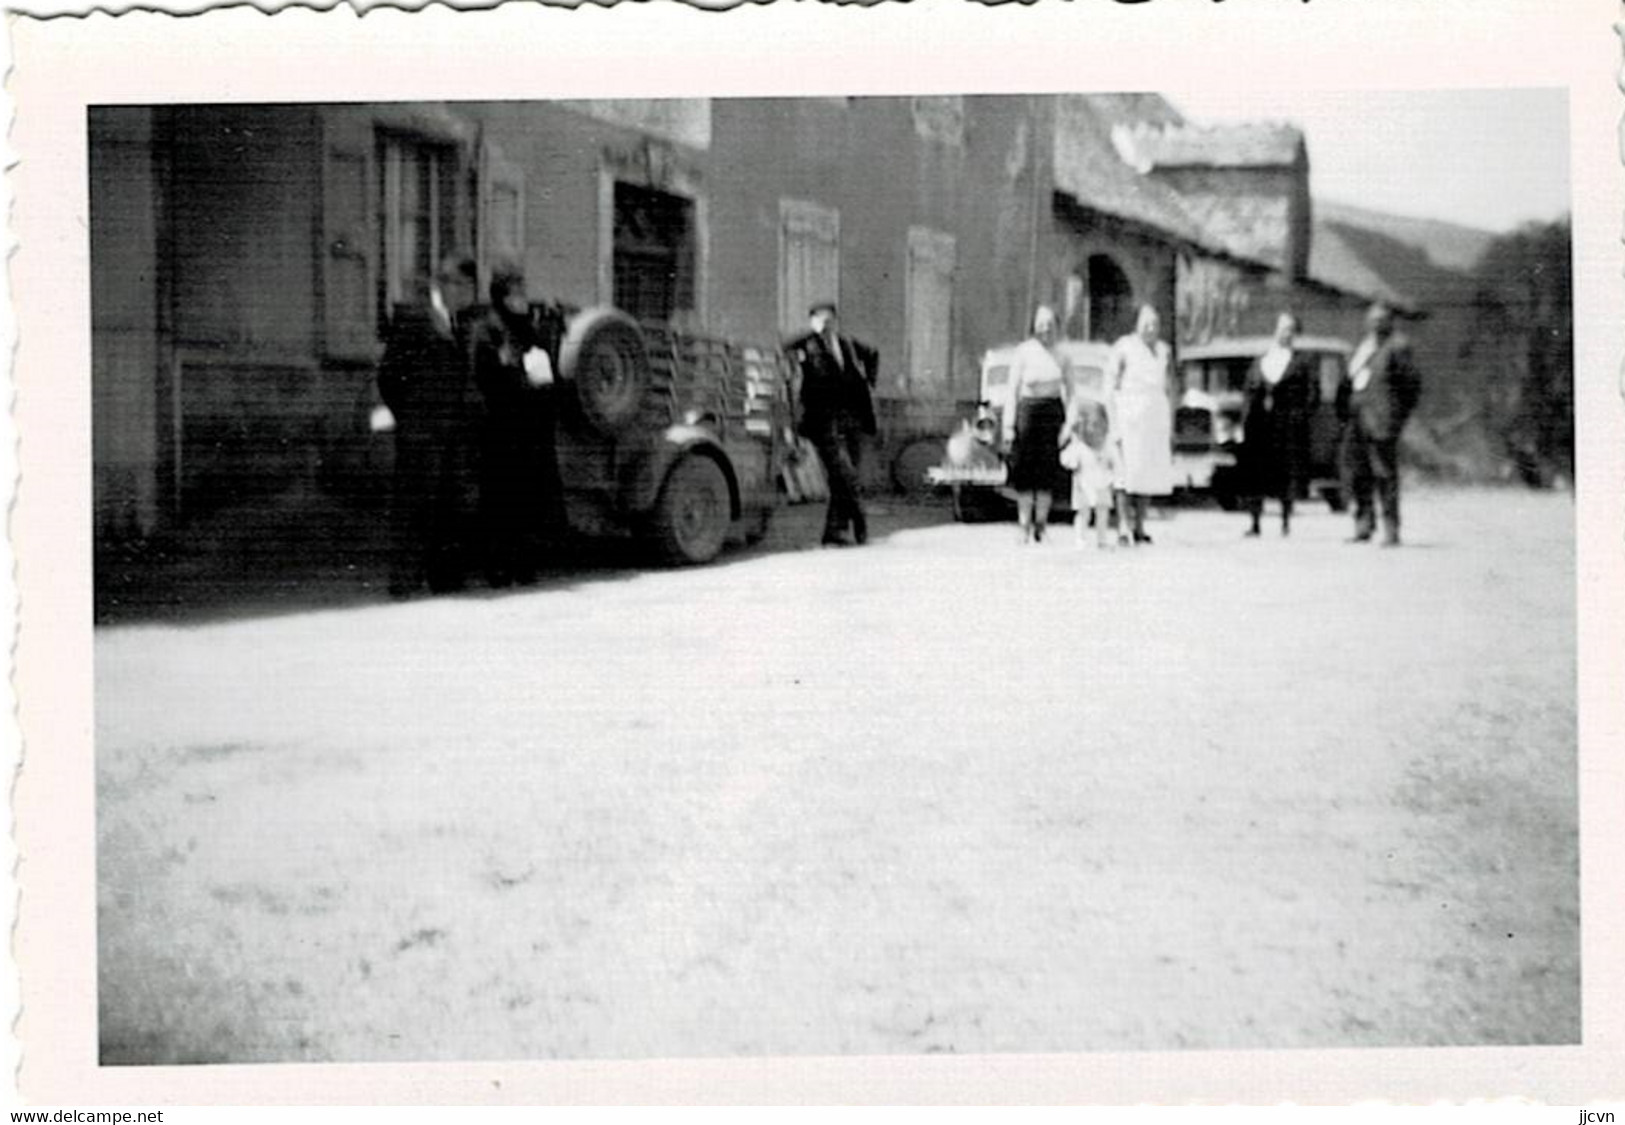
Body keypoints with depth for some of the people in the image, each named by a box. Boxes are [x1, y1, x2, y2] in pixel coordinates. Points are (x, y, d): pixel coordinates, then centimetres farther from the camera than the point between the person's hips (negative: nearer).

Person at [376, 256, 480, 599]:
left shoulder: (459, 322, 16)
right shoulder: (410, 316, -4)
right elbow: (388, 373, -4)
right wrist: (405, 416, -4)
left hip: (457, 429, 7)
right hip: (420, 430, -7)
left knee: (455, 506, 6)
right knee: (414, 504, -5)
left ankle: (446, 576, 13)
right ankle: (405, 579, -1)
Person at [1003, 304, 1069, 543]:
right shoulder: (1023, 351, -2)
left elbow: (1065, 389, 14)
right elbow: (1013, 390, -2)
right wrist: (1009, 425, -7)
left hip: (1054, 411, 3)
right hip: (1028, 410, -3)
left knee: (1048, 470, 1)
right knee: (1025, 470, -2)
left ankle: (1040, 526, 8)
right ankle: (1025, 527, 3)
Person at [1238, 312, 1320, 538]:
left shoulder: (1303, 361, 6)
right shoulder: (1259, 362, 14)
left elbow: (1313, 392, 2)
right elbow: (1250, 394, 13)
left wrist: (1304, 417, -9)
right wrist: (1245, 423, 4)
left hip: (1289, 425, -3)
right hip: (1259, 425, 3)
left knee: (1287, 474, -2)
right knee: (1254, 474, -2)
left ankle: (1286, 521, 8)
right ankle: (1255, 523, 4)